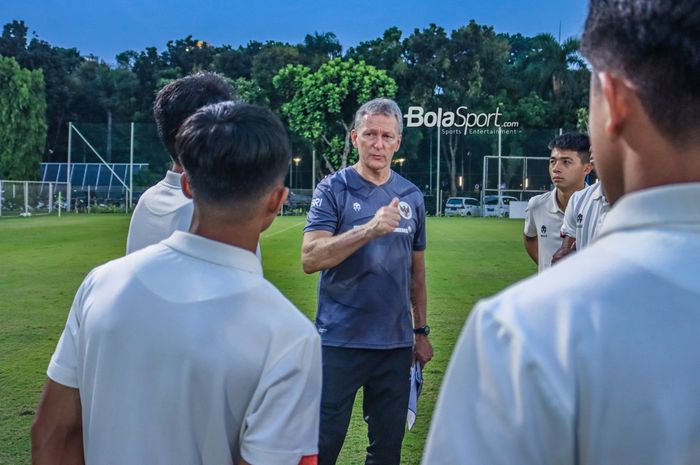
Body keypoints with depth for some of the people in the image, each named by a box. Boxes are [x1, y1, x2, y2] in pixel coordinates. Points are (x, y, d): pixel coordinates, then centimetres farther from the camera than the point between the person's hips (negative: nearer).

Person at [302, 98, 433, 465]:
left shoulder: (412, 197, 8)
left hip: (396, 343, 4)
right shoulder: (333, 190, -4)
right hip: (340, 341, -4)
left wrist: (421, 331, 14)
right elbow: (310, 259, -16)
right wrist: (370, 229, -27)